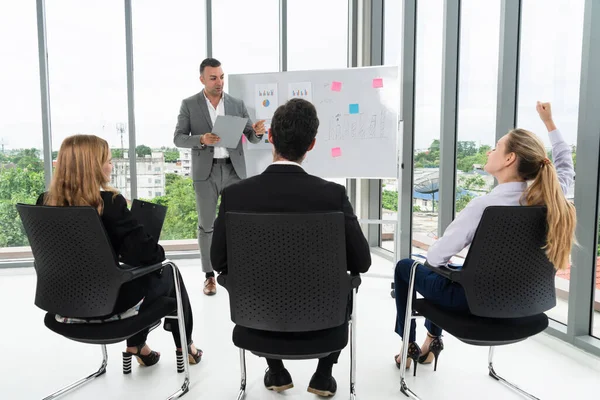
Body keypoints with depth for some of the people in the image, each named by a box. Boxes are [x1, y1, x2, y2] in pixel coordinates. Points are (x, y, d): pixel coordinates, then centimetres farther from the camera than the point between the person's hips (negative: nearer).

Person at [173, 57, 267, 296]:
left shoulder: (237, 104, 7)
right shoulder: (189, 105, 2)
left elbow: (252, 138, 6)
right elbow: (178, 139, -2)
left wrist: (258, 132, -18)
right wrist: (201, 139, -21)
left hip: (233, 170, 2)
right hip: (205, 172, -1)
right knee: (206, 225, 4)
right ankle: (209, 275, 16)